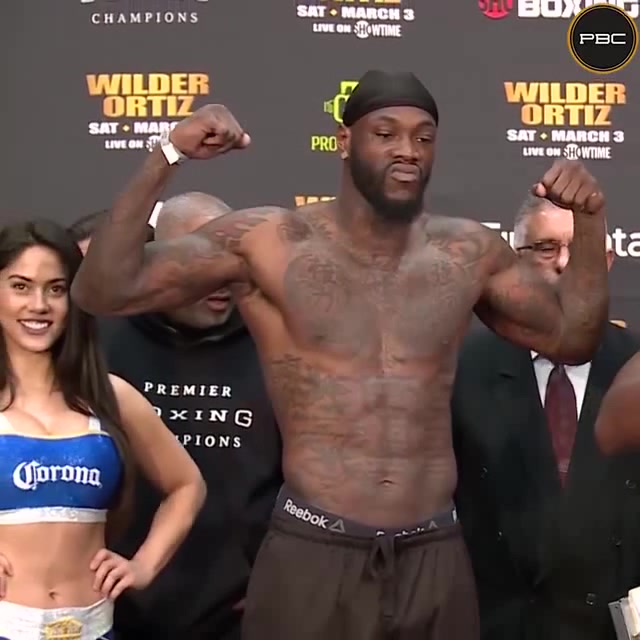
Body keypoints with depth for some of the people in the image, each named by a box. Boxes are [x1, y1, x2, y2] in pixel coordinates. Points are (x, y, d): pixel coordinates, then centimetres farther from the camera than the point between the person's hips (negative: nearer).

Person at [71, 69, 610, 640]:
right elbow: (102, 292, -11)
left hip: (436, 557, 3)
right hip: (312, 554, -3)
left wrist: (589, 220, 2)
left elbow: (571, 338, 16)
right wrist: (167, 158, -20)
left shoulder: (468, 251, 4)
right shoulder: (267, 241, -6)